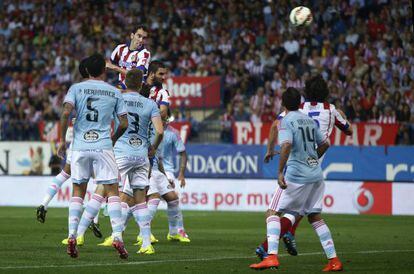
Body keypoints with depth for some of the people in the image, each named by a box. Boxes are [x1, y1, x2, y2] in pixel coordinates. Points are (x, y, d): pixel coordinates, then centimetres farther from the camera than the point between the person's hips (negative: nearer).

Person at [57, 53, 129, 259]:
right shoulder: (115, 93, 6)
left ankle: (72, 236, 1)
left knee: (78, 191, 11)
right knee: (112, 191, 1)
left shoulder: (76, 88, 4)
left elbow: (66, 112, -10)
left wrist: (62, 140, -1)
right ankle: (117, 237, -10)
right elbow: (124, 123, 4)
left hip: (80, 147, 1)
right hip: (103, 147, -1)